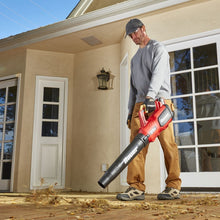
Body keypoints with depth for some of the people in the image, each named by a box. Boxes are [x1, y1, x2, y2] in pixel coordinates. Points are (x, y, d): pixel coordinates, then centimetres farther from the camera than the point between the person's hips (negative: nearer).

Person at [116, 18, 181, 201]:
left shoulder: (158, 48, 6)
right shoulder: (135, 58, 29)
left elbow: (158, 73, -13)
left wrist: (150, 95, -29)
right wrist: (130, 110, 17)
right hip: (140, 104, 7)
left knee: (168, 144, -7)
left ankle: (174, 187, 0)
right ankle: (137, 188, -7)